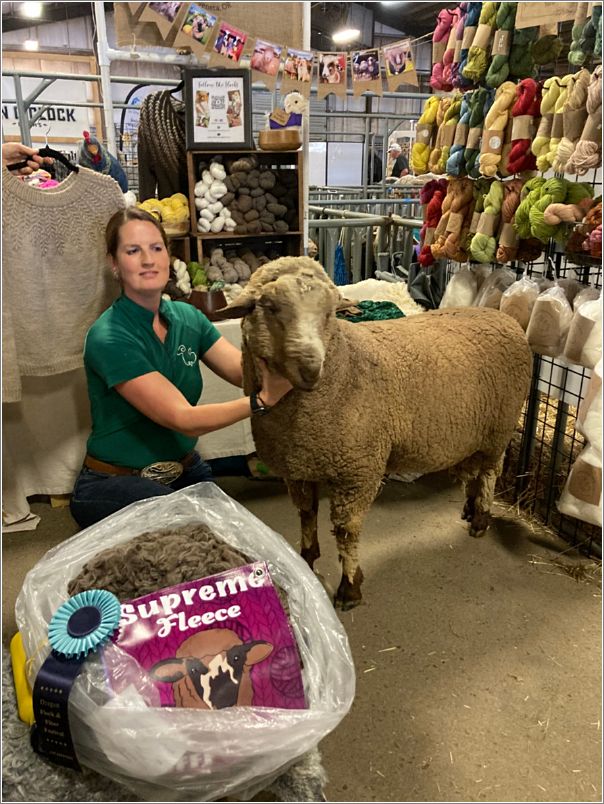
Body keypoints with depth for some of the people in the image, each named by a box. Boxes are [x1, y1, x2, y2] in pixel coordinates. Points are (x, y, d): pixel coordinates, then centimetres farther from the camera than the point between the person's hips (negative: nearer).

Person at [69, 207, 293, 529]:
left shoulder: (188, 317, 0)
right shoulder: (108, 338, -21)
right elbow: (183, 419, -26)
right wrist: (262, 400, -36)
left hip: (185, 471, 6)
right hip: (116, 485, -5)